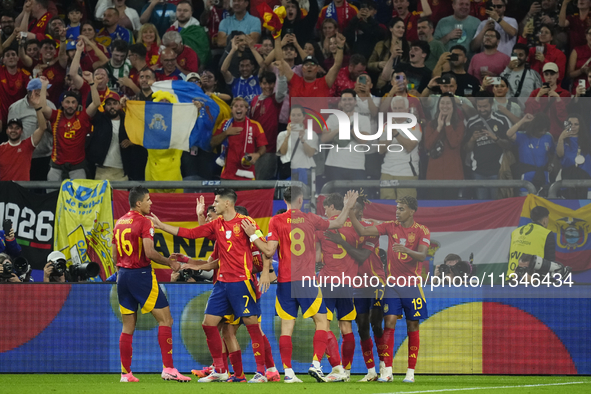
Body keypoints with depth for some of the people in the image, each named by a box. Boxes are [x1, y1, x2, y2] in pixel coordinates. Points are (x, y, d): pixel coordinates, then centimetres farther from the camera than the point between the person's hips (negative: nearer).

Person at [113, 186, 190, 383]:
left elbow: (114, 255, 15)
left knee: (128, 326, 11)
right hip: (141, 274, -7)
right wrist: (171, 263, -7)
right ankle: (168, 369, -10)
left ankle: (126, 373, 9)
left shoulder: (119, 223, 12)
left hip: (123, 275, 7)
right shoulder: (144, 222, -10)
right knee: (165, 318, -2)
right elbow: (149, 253, -19)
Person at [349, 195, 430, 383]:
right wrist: (350, 213, -7)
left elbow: (422, 255, -15)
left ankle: (411, 371, 7)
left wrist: (406, 250, -32)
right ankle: (387, 371, -8)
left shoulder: (422, 231, -2)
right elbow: (363, 231, 4)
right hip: (392, 283, 2)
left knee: (412, 326, 2)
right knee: (389, 323, -9)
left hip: (412, 284, -2)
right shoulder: (390, 227, 6)